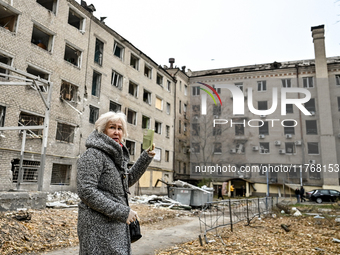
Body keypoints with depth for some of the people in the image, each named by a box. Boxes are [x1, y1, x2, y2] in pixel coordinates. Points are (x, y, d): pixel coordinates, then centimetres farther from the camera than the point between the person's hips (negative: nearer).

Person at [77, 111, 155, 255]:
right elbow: (86, 191, -23)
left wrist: (147, 157, 11)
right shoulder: (94, 154, -14)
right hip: (99, 225, -8)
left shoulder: (116, 155, 12)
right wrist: (122, 212, -21)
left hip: (116, 224, 9)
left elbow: (128, 181, 22)